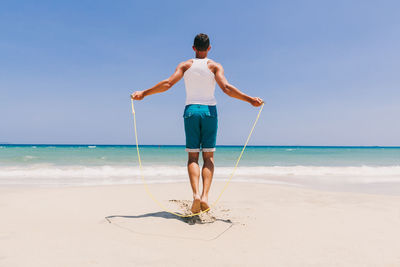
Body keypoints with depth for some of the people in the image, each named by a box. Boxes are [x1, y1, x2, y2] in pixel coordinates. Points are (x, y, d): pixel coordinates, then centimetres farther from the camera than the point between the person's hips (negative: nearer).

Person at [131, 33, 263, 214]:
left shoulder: (185, 65, 7)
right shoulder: (215, 66, 4)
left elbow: (167, 84, -5)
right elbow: (226, 88, -11)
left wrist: (143, 93, 2)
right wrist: (250, 99, -9)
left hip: (191, 110, 1)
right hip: (209, 110, 0)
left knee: (192, 156, 2)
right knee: (208, 156, 3)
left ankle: (196, 194, -16)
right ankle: (205, 195, -11)